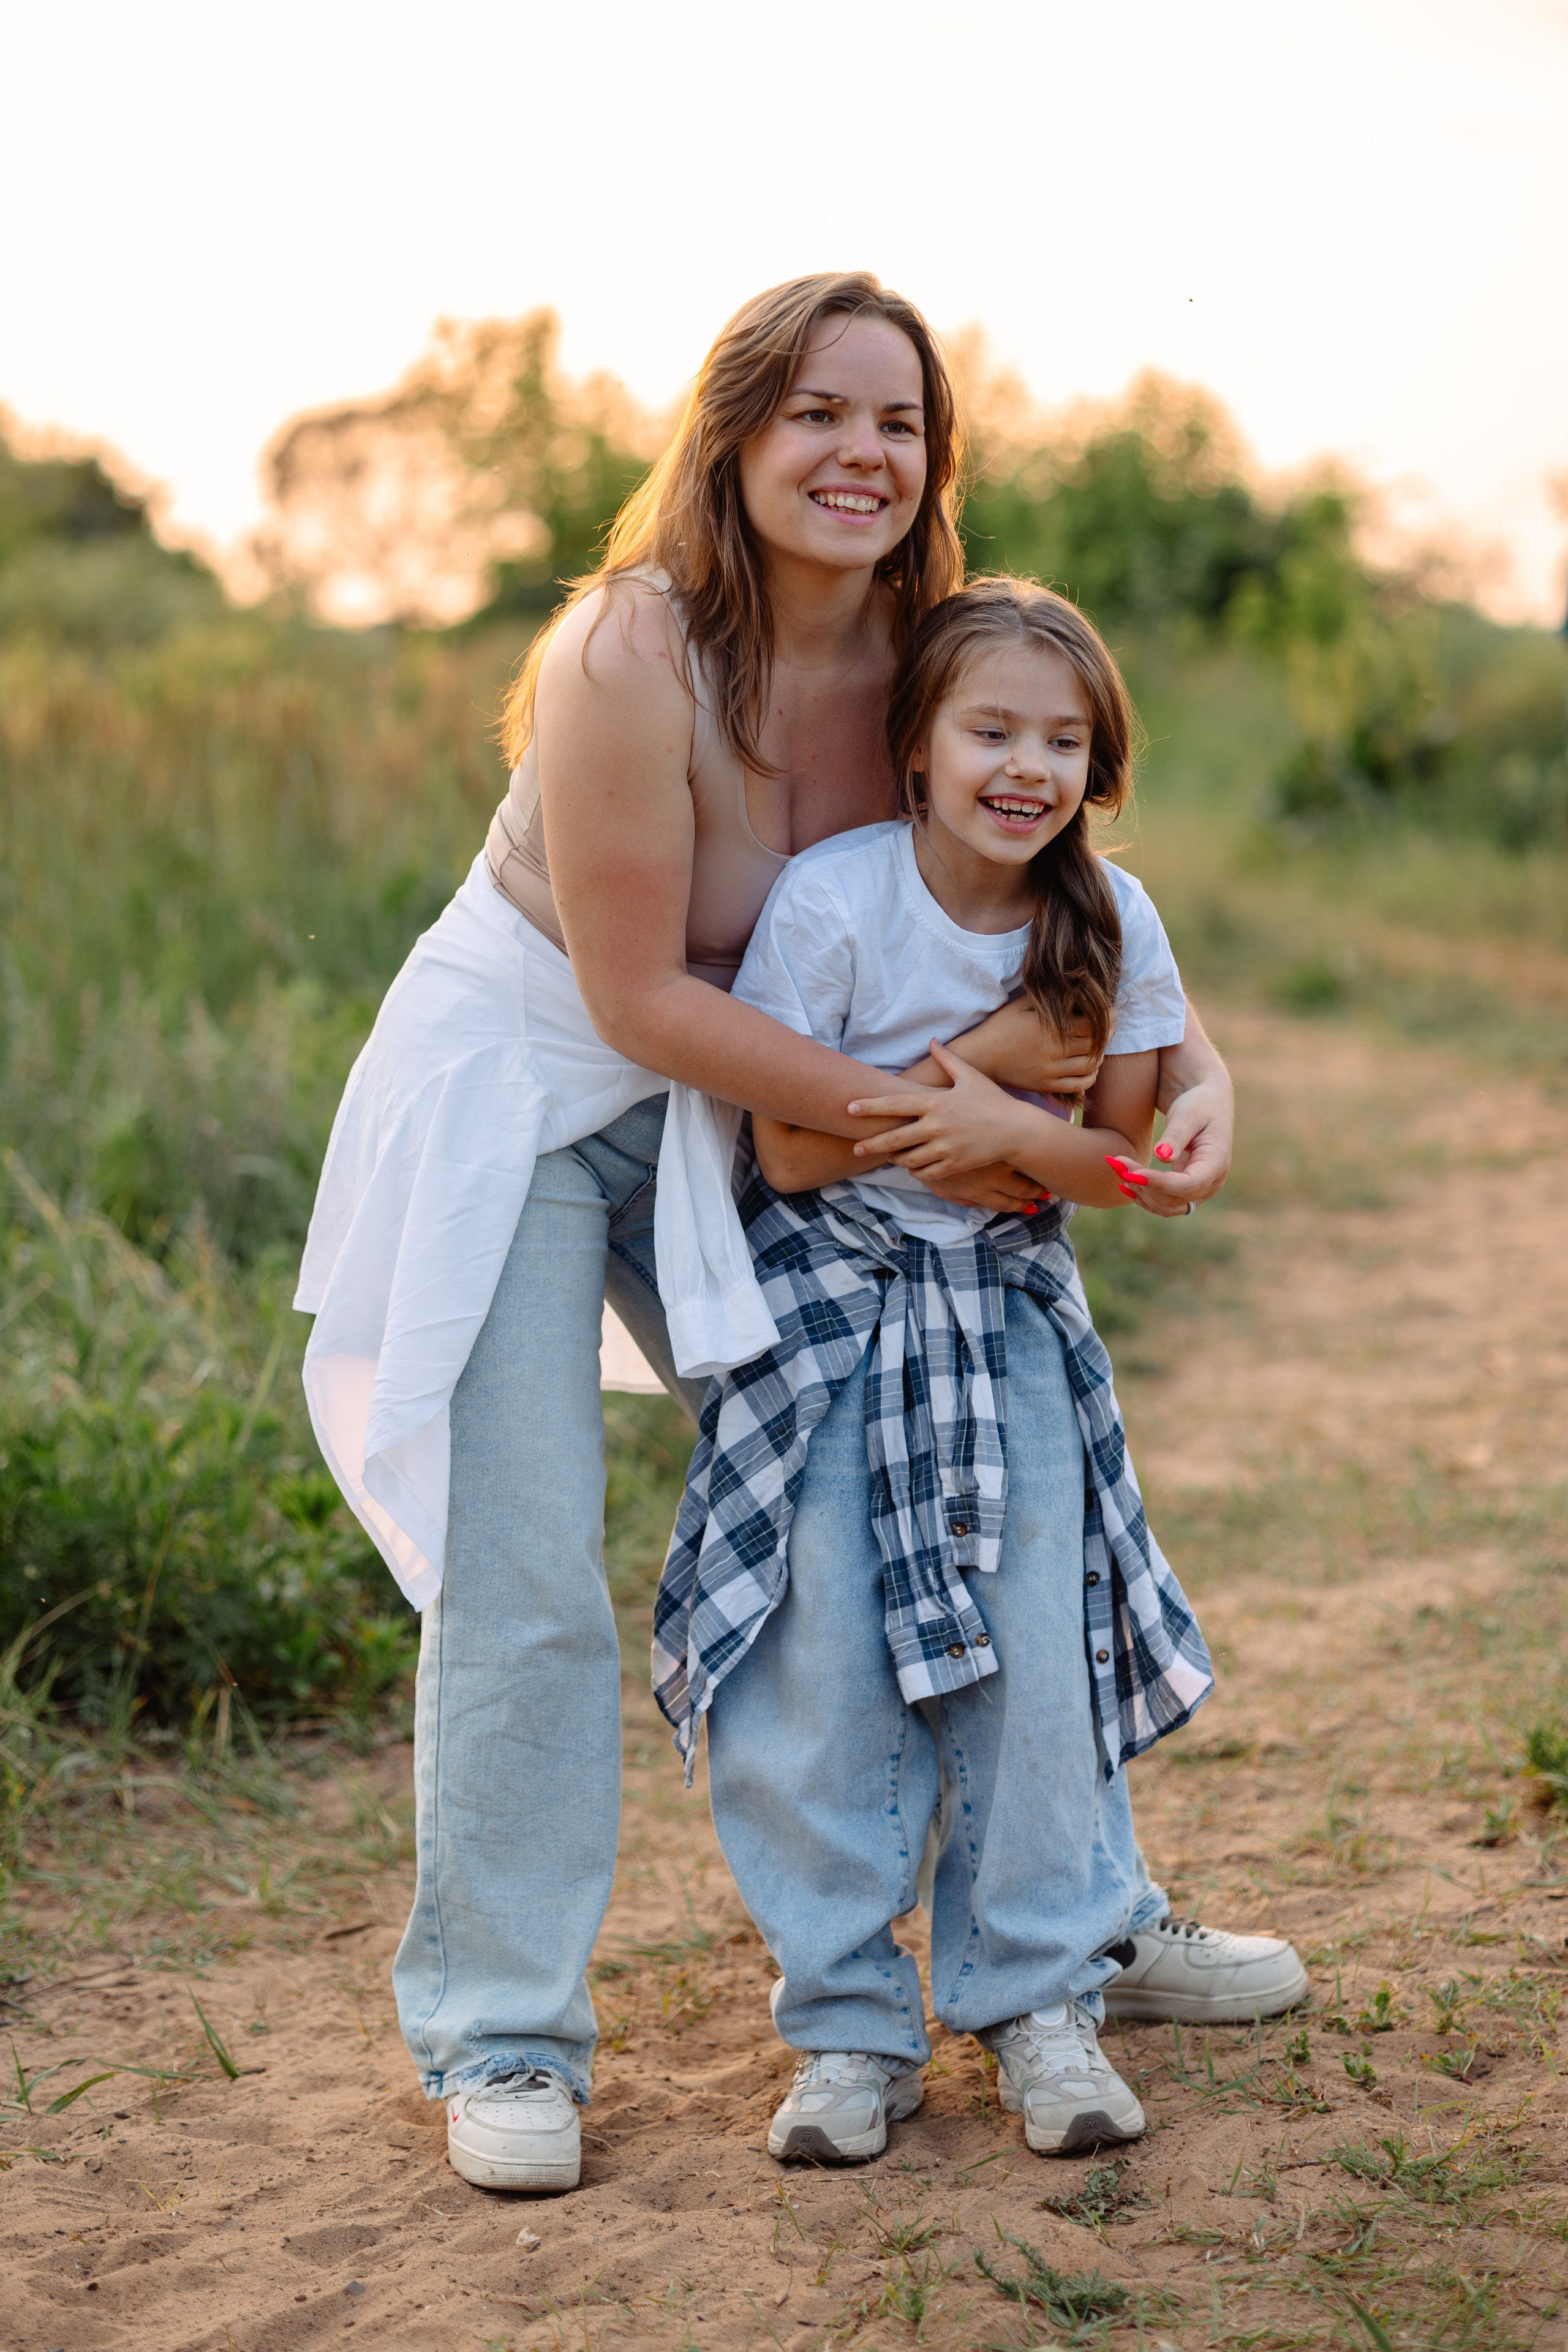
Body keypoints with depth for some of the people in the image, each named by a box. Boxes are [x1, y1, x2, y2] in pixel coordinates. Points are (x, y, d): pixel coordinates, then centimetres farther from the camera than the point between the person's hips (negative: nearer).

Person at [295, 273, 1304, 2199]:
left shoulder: (931, 659, -9)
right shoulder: (632, 657, -28)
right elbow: (639, 996, -25)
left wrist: (1193, 1073, -16)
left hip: (739, 1106, 6)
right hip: (516, 1103, -6)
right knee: (523, 1578, -7)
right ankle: (500, 2037, 7)